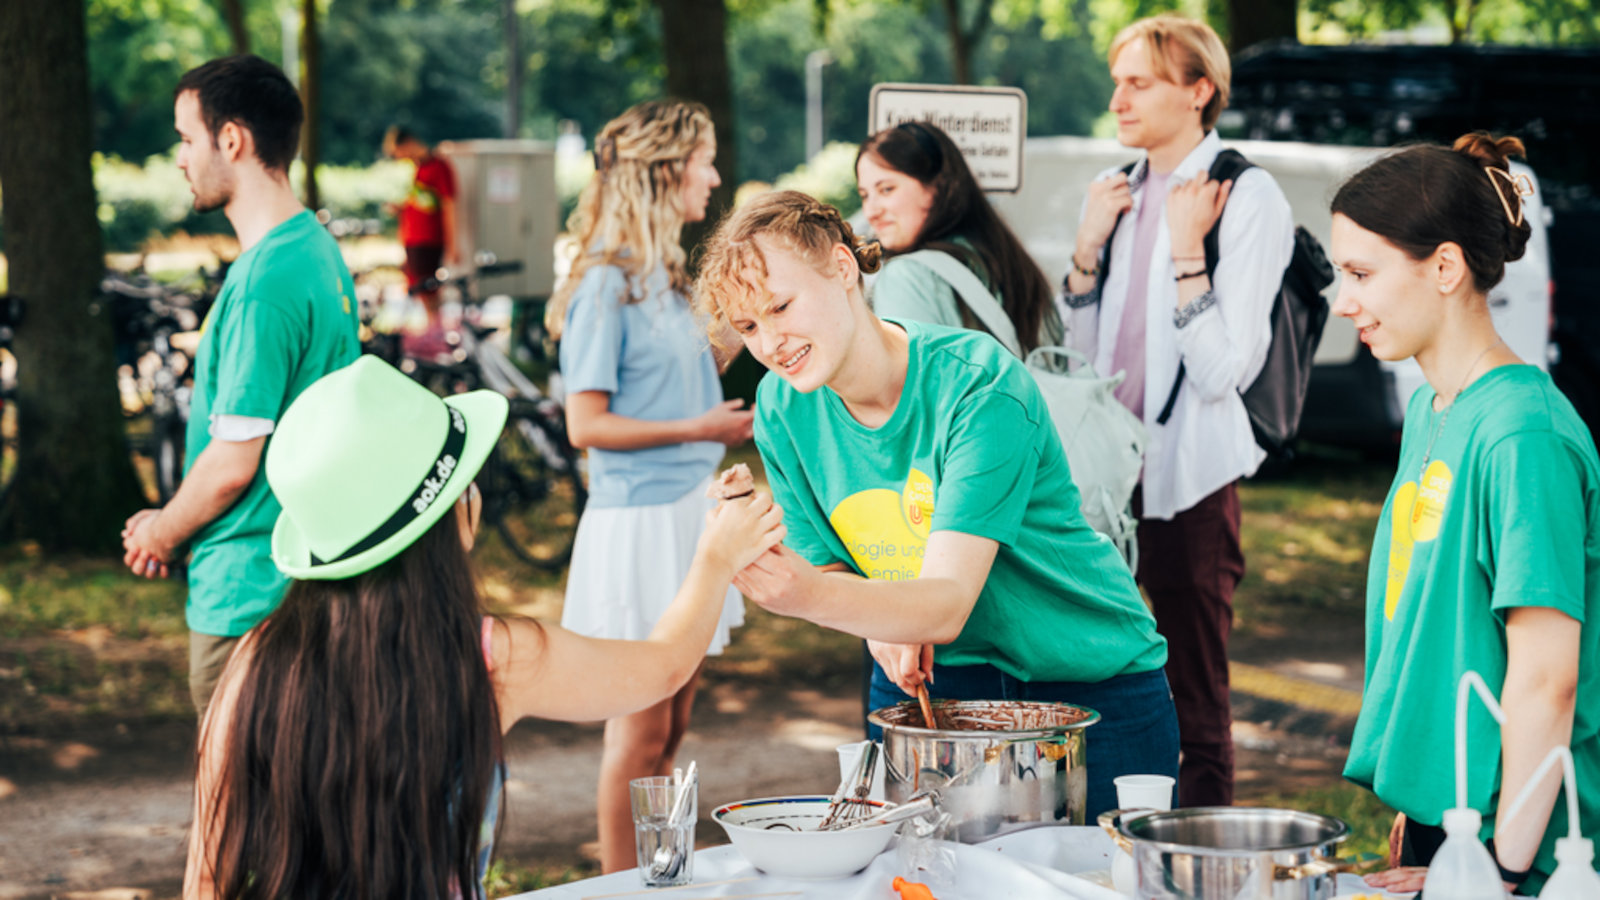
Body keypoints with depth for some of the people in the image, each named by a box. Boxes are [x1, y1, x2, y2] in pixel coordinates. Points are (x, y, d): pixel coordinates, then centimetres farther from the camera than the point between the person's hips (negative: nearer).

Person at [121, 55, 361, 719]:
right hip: (309, 577, 10)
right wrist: (173, 521, 13)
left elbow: (233, 463, -21)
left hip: (250, 595, -10)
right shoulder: (316, 248, 9)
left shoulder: (264, 284, -22)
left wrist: (160, 535, -2)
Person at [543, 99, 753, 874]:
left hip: (689, 509, 8)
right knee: (640, 727, -1)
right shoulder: (607, 284, -13)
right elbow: (587, 425, -16)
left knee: (672, 725, 13)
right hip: (638, 518, -8)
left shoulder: (665, 276, 12)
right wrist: (696, 428, -15)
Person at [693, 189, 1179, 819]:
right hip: (921, 681, 4)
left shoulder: (979, 384, -25)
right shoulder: (782, 410, -7)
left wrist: (808, 595, -48)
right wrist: (880, 625, -19)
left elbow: (948, 605, -31)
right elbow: (829, 567, 4)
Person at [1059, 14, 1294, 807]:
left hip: (1190, 477, -7)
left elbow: (1224, 371, -17)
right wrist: (1088, 243, 2)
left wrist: (1186, 248, -17)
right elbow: (1082, 353, 12)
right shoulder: (1115, 193, 12)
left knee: (1196, 700, 1)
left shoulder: (1247, 199, -9)